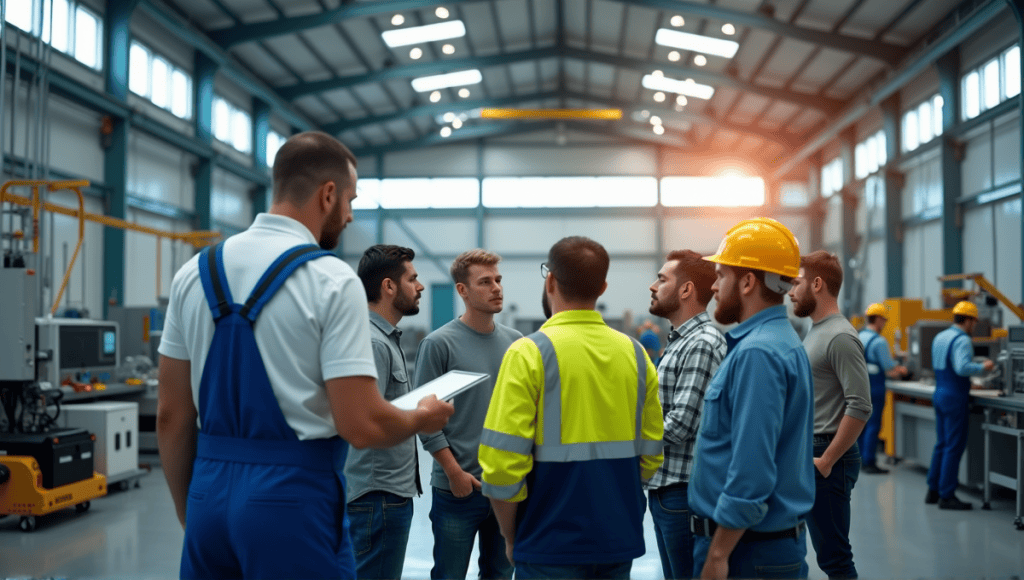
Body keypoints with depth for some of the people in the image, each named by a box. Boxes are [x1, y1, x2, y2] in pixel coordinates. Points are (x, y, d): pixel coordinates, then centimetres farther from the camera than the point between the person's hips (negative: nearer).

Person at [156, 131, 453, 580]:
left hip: (209, 493, 5)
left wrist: (189, 515, 18)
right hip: (293, 500, -5)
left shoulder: (195, 272, 4)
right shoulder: (332, 280, -11)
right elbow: (362, 425, -16)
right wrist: (423, 417, 4)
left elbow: (171, 416, 7)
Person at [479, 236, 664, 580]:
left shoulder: (529, 353, -12)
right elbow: (650, 455, 7)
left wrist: (511, 538, -2)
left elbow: (501, 466, -16)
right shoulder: (635, 354, 3)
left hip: (551, 549, -4)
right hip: (620, 541, 5)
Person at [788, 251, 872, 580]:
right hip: (807, 455, 10)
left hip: (826, 458, -10)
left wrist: (826, 461, -20)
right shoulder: (815, 332, 16)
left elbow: (860, 407, -23)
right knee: (828, 552, 16)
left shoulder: (840, 337, -16)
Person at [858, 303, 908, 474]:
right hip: (874, 388, -8)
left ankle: (861, 460, 17)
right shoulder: (879, 341, -16)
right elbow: (891, 370, -14)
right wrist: (901, 371, 9)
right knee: (873, 426, -3)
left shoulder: (858, 337, 8)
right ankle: (869, 463, -2)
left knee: (862, 424, 13)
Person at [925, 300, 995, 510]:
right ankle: (946, 496, -1)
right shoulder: (962, 340, -15)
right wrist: (982, 367, -14)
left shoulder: (939, 337, 12)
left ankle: (933, 491, 19)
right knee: (954, 447, -3)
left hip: (940, 394, 9)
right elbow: (962, 367, -29)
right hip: (955, 398, -9)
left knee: (941, 445, 15)